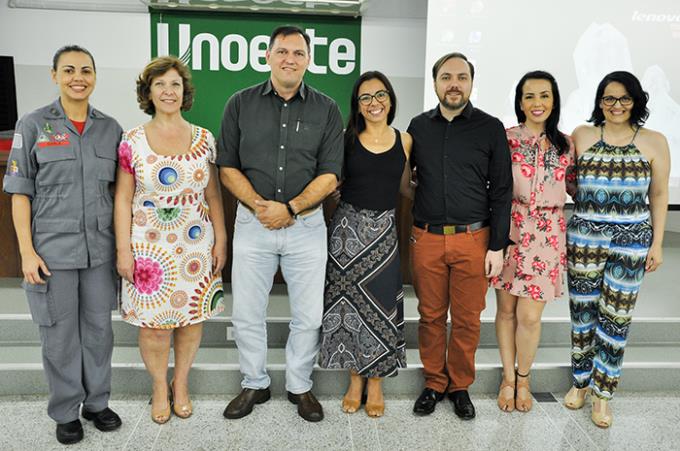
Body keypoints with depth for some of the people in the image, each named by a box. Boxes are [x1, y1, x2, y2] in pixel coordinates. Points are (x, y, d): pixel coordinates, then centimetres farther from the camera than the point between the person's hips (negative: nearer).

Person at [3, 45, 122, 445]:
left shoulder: (111, 128, 5)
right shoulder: (33, 125, -3)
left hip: (100, 248, 3)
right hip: (53, 248, -2)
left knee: (99, 326, 12)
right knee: (60, 332, 8)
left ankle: (97, 401, 30)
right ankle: (66, 411, 26)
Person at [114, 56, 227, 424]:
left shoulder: (204, 139, 4)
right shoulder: (133, 142, -2)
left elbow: (213, 195, 7)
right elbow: (123, 199, -1)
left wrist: (220, 240, 3)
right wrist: (124, 251, -5)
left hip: (195, 245, 2)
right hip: (149, 246, -2)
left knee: (192, 316, 9)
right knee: (154, 323, 4)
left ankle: (181, 383, 31)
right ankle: (159, 387, 28)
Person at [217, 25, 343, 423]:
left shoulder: (326, 110, 2)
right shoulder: (241, 104, 4)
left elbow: (330, 175, -3)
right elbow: (228, 168, 2)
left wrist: (289, 208, -15)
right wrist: (260, 205, -12)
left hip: (307, 225, 0)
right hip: (253, 222, 1)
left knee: (308, 315, 8)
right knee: (247, 314, 9)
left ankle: (300, 386, 29)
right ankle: (255, 384, 31)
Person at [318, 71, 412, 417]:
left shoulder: (404, 141, 4)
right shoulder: (347, 139, 0)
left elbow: (406, 188, 11)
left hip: (383, 229, 1)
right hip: (347, 226, 0)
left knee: (380, 304, 4)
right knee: (349, 301, 6)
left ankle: (375, 383, 21)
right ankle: (355, 381, 23)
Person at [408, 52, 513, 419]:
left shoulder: (491, 128, 1)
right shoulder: (419, 126, 7)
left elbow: (501, 191, 1)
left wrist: (497, 246, -4)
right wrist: (406, 234, 7)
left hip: (472, 239, -1)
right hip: (426, 238, 2)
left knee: (467, 319, 8)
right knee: (431, 316, 10)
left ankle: (460, 386, 26)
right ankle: (433, 383, 27)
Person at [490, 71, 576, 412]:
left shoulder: (565, 145, 6)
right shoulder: (504, 139, -1)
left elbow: (575, 187, 16)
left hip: (546, 237, 1)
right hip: (508, 232, -1)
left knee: (529, 316, 0)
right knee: (506, 309, 9)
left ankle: (523, 379, 25)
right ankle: (508, 378, 28)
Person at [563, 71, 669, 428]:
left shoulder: (654, 142, 1)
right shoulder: (582, 136, 2)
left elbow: (659, 195, 6)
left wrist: (657, 243, 4)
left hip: (631, 240, 0)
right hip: (584, 236, 1)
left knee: (616, 317, 5)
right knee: (582, 311, 9)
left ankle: (602, 393, 21)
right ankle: (580, 381, 29)